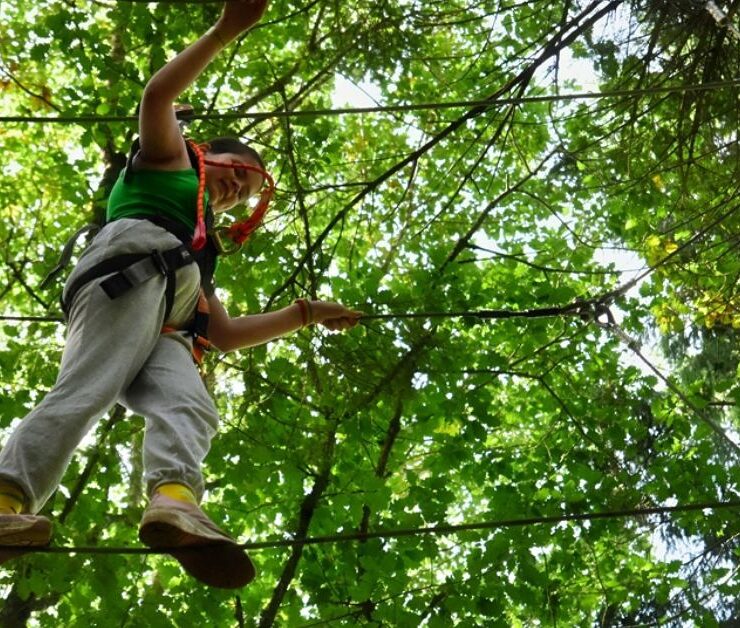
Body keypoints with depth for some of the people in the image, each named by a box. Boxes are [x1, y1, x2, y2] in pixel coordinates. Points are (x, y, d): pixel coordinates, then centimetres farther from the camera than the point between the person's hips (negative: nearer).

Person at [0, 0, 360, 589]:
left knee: (189, 406, -24)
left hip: (163, 328, 6)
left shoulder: (200, 248, 44)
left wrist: (306, 313, 38)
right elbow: (158, 94, 8)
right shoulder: (170, 158, 29)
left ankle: (175, 501, -53)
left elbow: (226, 333, 38)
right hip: (133, 267, -6)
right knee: (88, 389, -28)